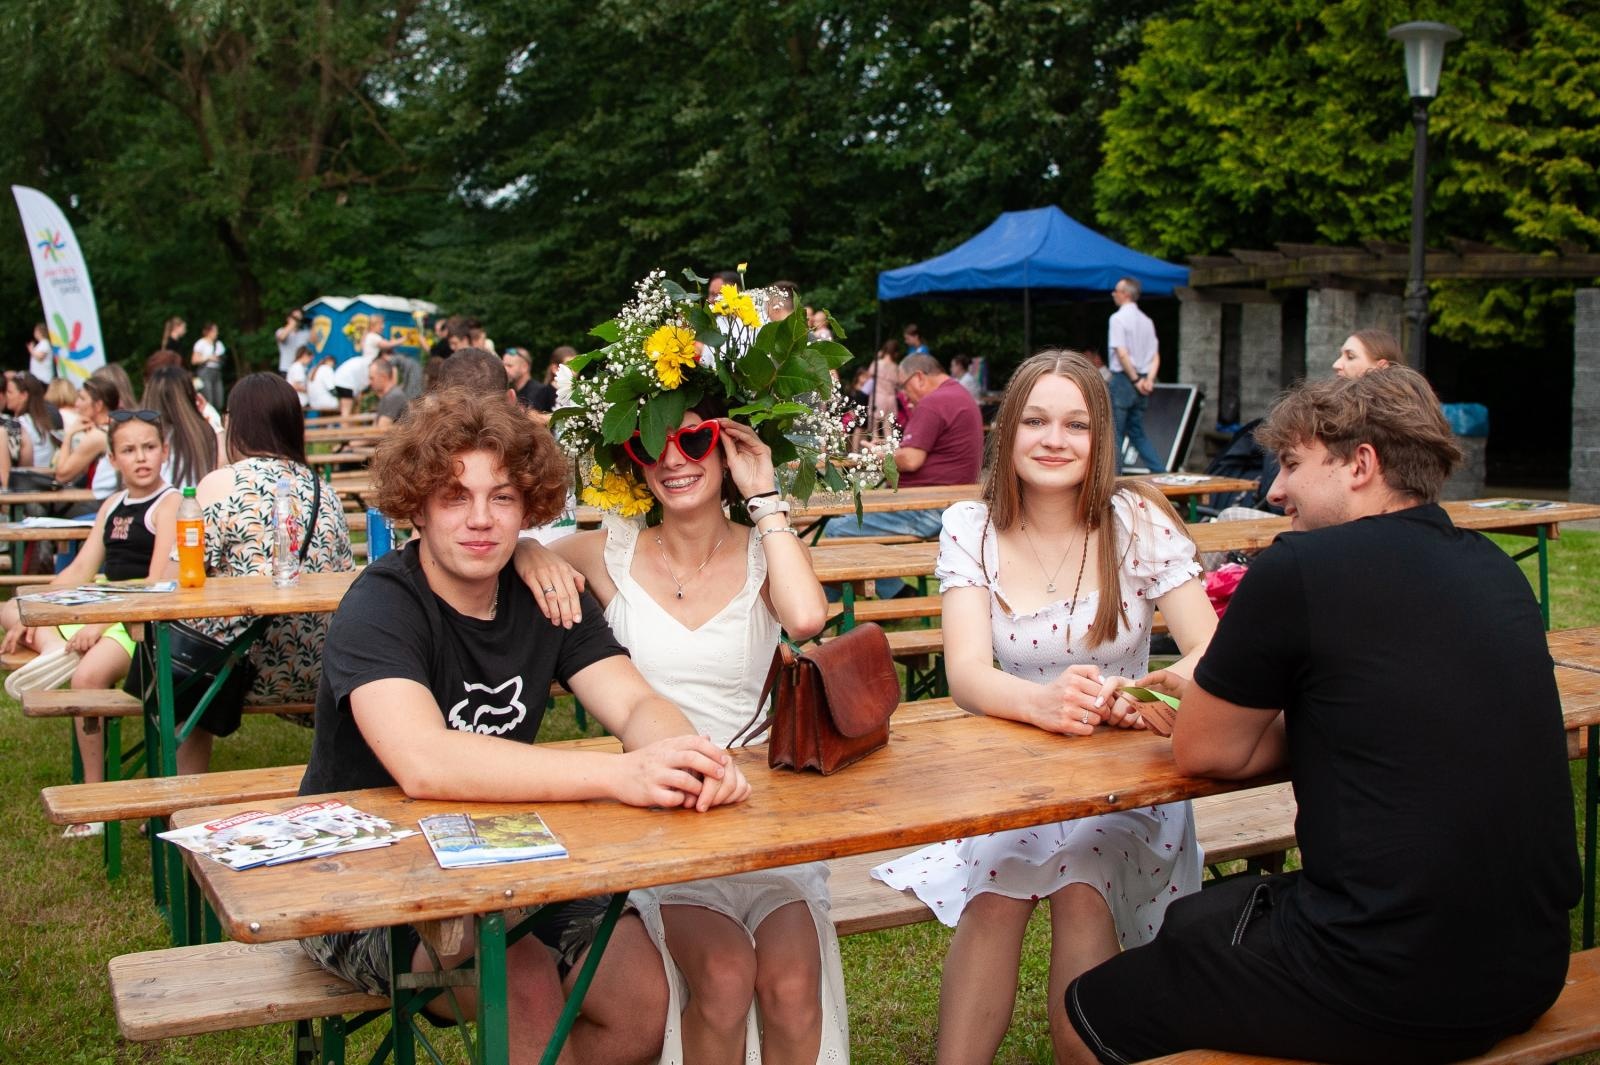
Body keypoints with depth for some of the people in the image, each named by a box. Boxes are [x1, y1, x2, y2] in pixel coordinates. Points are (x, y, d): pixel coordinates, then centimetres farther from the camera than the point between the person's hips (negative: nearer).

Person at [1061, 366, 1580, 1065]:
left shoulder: (1298, 569, -15)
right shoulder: (1496, 572, 7)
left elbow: (1205, 754, -5)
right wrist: (1210, 700, 14)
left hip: (1386, 993, -8)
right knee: (1195, 918, 29)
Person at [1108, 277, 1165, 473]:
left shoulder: (1118, 318, -10)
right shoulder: (1147, 320, 13)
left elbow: (1122, 353, -17)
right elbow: (1156, 356, 9)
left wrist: (1135, 380, -13)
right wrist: (1149, 379, -1)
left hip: (1123, 378, -7)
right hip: (1142, 382, 7)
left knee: (1114, 433, -1)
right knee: (1137, 432, 15)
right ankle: (1160, 473, 6)